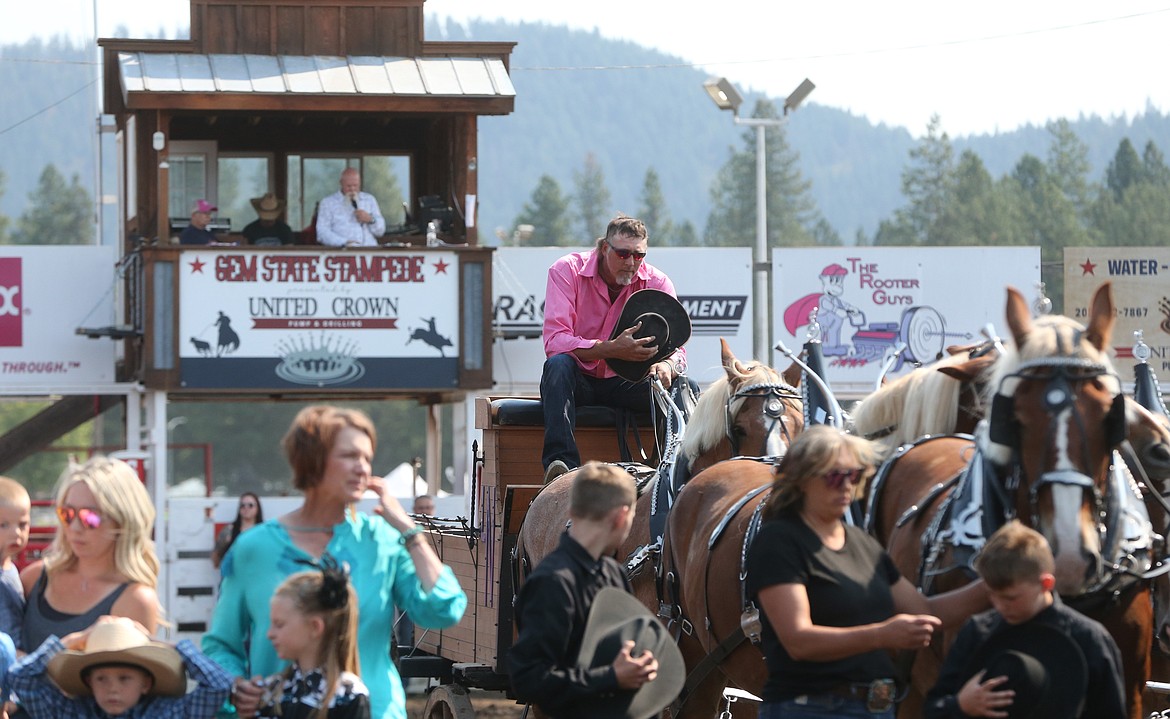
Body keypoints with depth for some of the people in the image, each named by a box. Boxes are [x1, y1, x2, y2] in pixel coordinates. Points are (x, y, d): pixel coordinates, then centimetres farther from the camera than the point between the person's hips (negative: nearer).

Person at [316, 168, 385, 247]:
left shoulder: (369, 199, 21)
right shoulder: (327, 203, 10)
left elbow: (380, 231, 19)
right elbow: (322, 233, -4)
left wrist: (370, 220, -1)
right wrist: (345, 243, -18)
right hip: (341, 251, -3)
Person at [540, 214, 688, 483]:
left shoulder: (657, 282, -4)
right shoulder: (567, 271, -12)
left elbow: (676, 348, -9)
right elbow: (554, 342, -24)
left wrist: (666, 365, -36)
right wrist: (612, 349, -39)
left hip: (624, 384, 2)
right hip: (578, 380, -2)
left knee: (680, 384, -24)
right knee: (558, 363, -36)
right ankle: (560, 463, -48)